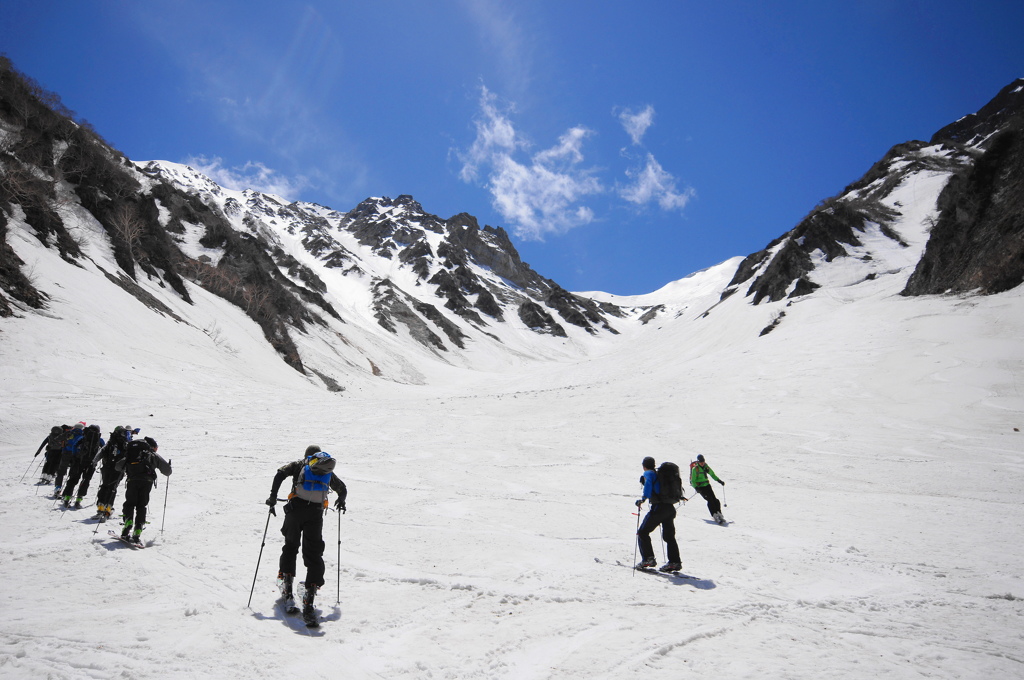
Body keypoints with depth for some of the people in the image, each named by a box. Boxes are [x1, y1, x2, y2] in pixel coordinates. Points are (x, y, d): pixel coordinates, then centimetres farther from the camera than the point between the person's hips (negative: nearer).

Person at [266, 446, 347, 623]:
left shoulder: (299, 465, 19)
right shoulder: (329, 471, 24)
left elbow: (280, 473, 3)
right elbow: (343, 489, 28)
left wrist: (273, 496, 6)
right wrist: (341, 502, 47)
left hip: (296, 508, 0)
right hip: (316, 514, 0)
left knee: (290, 546, 22)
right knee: (313, 554, 1)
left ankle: (286, 583, 15)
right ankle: (309, 599, -11)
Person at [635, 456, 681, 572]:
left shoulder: (648, 473, -1)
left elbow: (648, 483, -23)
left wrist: (644, 498, -30)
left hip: (658, 507, -7)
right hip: (670, 507, 7)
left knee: (642, 532, 4)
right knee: (669, 535, 16)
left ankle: (648, 558, -4)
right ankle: (675, 562, 13)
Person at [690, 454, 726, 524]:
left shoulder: (706, 467, 5)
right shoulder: (695, 469, -10)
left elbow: (712, 474, 22)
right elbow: (693, 480, -9)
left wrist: (719, 480, 17)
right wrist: (696, 487, -23)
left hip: (707, 485, 5)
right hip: (700, 487, -5)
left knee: (715, 499, -7)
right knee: (710, 500, -18)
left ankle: (719, 514, -1)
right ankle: (714, 516, -18)